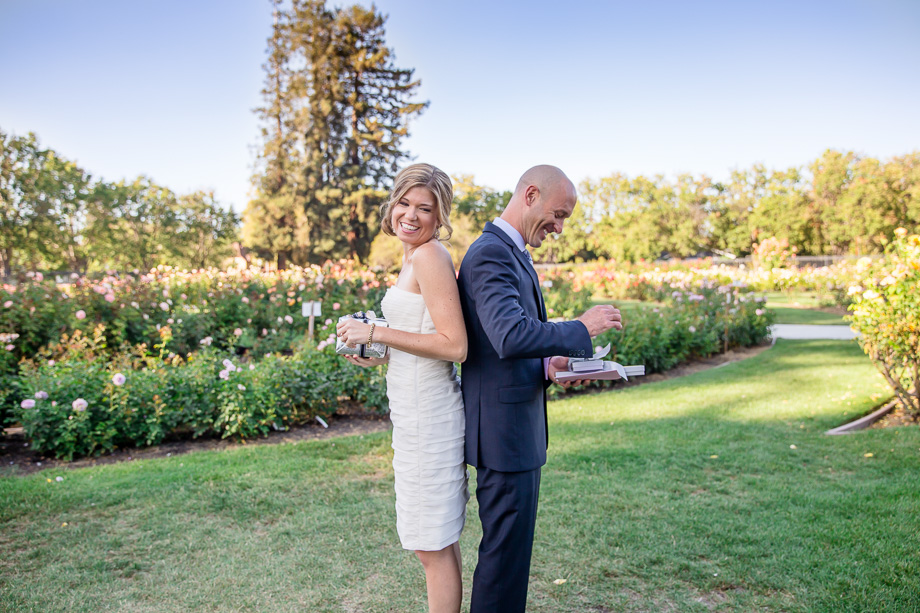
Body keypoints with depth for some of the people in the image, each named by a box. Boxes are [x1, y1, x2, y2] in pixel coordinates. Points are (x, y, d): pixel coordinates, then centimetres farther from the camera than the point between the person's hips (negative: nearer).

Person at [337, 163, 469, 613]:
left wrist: (377, 332, -16)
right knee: (438, 540, 20)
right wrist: (379, 359, 12)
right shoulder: (414, 257, 15)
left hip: (429, 411, -10)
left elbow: (455, 346, -21)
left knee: (433, 545, 3)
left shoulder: (430, 256, -15)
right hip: (417, 409, 10)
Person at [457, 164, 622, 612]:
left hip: (521, 425, 10)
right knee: (505, 547, 2)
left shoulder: (513, 253, 15)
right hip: (504, 428, -10)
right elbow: (509, 336, -31)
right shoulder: (490, 253, -18)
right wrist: (580, 329, -20)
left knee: (514, 543, 20)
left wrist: (546, 364, 5)